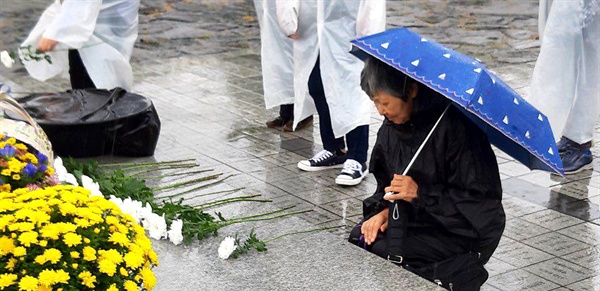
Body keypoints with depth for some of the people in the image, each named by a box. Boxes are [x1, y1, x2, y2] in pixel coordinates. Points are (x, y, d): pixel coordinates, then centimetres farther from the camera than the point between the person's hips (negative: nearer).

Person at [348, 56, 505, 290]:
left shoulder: (455, 126, -21)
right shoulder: (391, 126, 2)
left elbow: (480, 201, -20)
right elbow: (384, 181, 14)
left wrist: (421, 193, -23)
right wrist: (384, 209, -7)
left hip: (465, 231, -7)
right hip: (415, 216, 7)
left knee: (379, 250, -23)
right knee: (356, 238, -13)